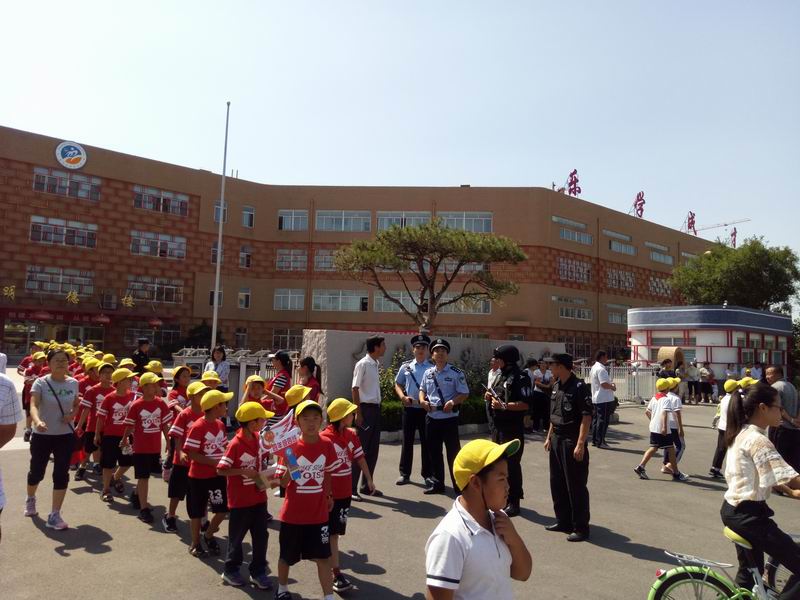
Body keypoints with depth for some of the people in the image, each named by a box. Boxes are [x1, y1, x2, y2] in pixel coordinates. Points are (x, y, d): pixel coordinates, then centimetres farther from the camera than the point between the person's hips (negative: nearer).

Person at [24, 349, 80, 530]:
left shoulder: (73, 383, -1)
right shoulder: (41, 383, -12)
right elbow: (33, 405, -26)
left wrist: (72, 415, -7)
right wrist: (37, 421, -46)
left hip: (66, 436, 2)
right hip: (42, 435, -2)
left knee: (61, 474, -2)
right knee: (37, 472, 15)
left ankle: (54, 515, 7)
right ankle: (30, 499, 48)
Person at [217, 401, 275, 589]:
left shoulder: (260, 438, -2)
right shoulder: (235, 444, -22)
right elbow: (220, 470, -20)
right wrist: (244, 471, -25)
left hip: (259, 497, 6)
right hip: (240, 500, -6)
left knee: (261, 536, 11)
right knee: (237, 537, 12)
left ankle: (258, 572, 25)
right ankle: (230, 570, 32)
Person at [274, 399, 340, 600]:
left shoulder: (327, 446, -8)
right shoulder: (291, 447, -13)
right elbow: (283, 482, -10)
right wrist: (289, 469, -28)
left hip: (319, 513, 0)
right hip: (293, 513, 0)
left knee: (323, 557, 4)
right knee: (287, 556, 18)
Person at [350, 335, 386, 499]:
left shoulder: (377, 364, 11)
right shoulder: (363, 364, -12)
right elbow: (355, 389, -13)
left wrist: (377, 409, 13)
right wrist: (358, 413, -16)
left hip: (375, 408, 8)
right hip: (365, 408, -8)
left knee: (373, 449, 13)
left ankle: (366, 485, 24)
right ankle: (351, 487, 6)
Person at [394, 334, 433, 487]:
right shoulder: (405, 366, 5)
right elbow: (398, 384, 13)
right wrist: (403, 397, -4)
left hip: (426, 409, -2)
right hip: (409, 408, 2)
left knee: (426, 442, 7)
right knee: (407, 441, 10)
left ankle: (427, 474, 19)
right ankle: (404, 473, 21)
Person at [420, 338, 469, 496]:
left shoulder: (456, 373, -7)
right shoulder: (428, 373, 8)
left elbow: (464, 393, -7)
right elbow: (422, 390, 19)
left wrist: (453, 402, -23)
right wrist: (422, 400, -2)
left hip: (449, 418, -5)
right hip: (431, 418, 5)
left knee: (453, 452, 1)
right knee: (434, 452, 14)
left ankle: (459, 486, 14)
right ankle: (438, 484, 28)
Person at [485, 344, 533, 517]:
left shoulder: (520, 377, -14)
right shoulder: (499, 375, 13)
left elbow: (526, 404, -22)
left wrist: (503, 405, -24)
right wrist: (489, 397, 2)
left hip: (512, 427, -9)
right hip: (498, 426, 9)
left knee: (511, 464, -3)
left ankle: (513, 502, 8)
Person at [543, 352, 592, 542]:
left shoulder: (579, 387, -16)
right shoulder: (556, 386, 10)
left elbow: (586, 417, -19)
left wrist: (580, 444, -23)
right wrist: (549, 437, 17)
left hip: (572, 441, -9)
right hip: (556, 440, 9)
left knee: (576, 486, 1)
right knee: (557, 483, 16)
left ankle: (581, 528, 12)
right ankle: (563, 521, 30)